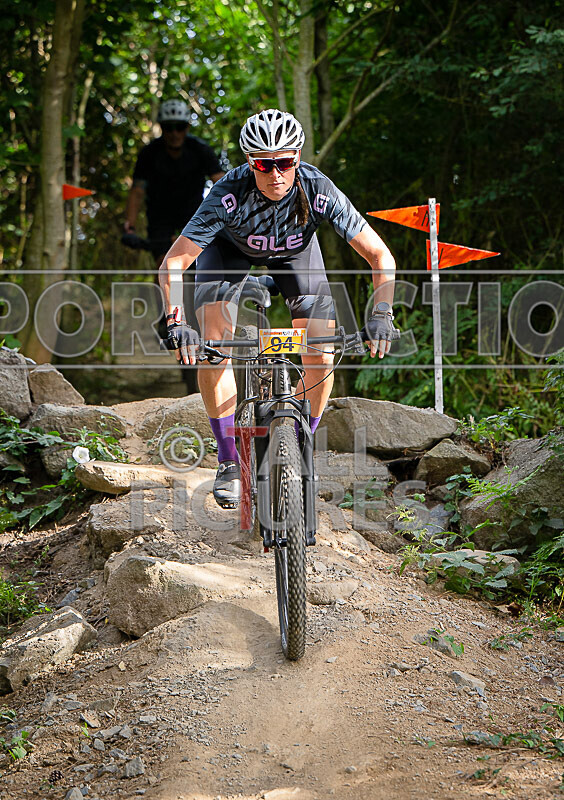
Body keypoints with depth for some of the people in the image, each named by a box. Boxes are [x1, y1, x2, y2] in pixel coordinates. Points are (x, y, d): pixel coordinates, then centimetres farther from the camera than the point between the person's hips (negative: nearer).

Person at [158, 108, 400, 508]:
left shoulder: (319, 191, -36)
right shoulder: (229, 194, -39)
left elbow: (380, 256, -31)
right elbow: (172, 265, -38)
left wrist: (381, 314, -44)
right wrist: (177, 321, -53)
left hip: (294, 250, 1)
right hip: (230, 247, -1)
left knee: (322, 359, -12)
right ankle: (229, 461, -4)